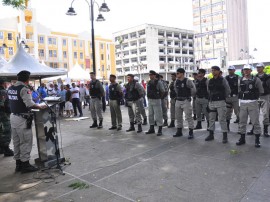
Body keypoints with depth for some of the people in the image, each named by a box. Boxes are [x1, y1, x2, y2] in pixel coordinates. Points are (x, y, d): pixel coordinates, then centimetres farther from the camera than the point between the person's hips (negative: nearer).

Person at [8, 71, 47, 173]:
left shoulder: (10, 88, 9)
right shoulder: (24, 89, -17)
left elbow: (15, 102, 12)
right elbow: (30, 104, -26)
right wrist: (40, 106, -12)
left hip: (13, 117, 9)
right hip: (22, 118, -9)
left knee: (16, 142, 15)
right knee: (26, 142, 1)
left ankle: (18, 164, 25)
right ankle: (25, 164, 8)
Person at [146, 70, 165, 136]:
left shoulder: (158, 82, -9)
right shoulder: (149, 82, 9)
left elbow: (163, 91, -3)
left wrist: (159, 97, 5)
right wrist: (149, 97, 12)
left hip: (156, 101, -7)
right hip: (150, 101, 7)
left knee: (158, 115, -5)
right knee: (150, 115, 11)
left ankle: (160, 130, 2)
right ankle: (152, 129, 23)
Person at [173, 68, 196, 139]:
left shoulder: (187, 81, -13)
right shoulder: (176, 82, 8)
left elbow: (193, 89, -11)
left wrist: (190, 96, 1)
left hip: (186, 101, -7)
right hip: (178, 101, 7)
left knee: (188, 117, -6)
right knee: (178, 117, 11)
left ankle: (191, 132, 0)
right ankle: (179, 131, 22)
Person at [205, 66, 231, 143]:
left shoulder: (223, 80, -5)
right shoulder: (210, 81, 10)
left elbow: (228, 91, 0)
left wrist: (223, 97, 6)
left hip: (220, 102, -5)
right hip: (211, 102, 6)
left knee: (222, 119, -5)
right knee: (211, 119, 10)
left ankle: (225, 136, 3)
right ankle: (211, 135, 20)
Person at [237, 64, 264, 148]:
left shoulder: (256, 79, -2)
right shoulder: (240, 80, 6)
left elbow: (261, 91, 3)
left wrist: (254, 96, 2)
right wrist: (241, 96, 5)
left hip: (253, 103, -3)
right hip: (242, 103, 3)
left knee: (255, 121, -1)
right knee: (242, 121, 7)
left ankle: (257, 140, 9)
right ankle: (242, 138, 18)